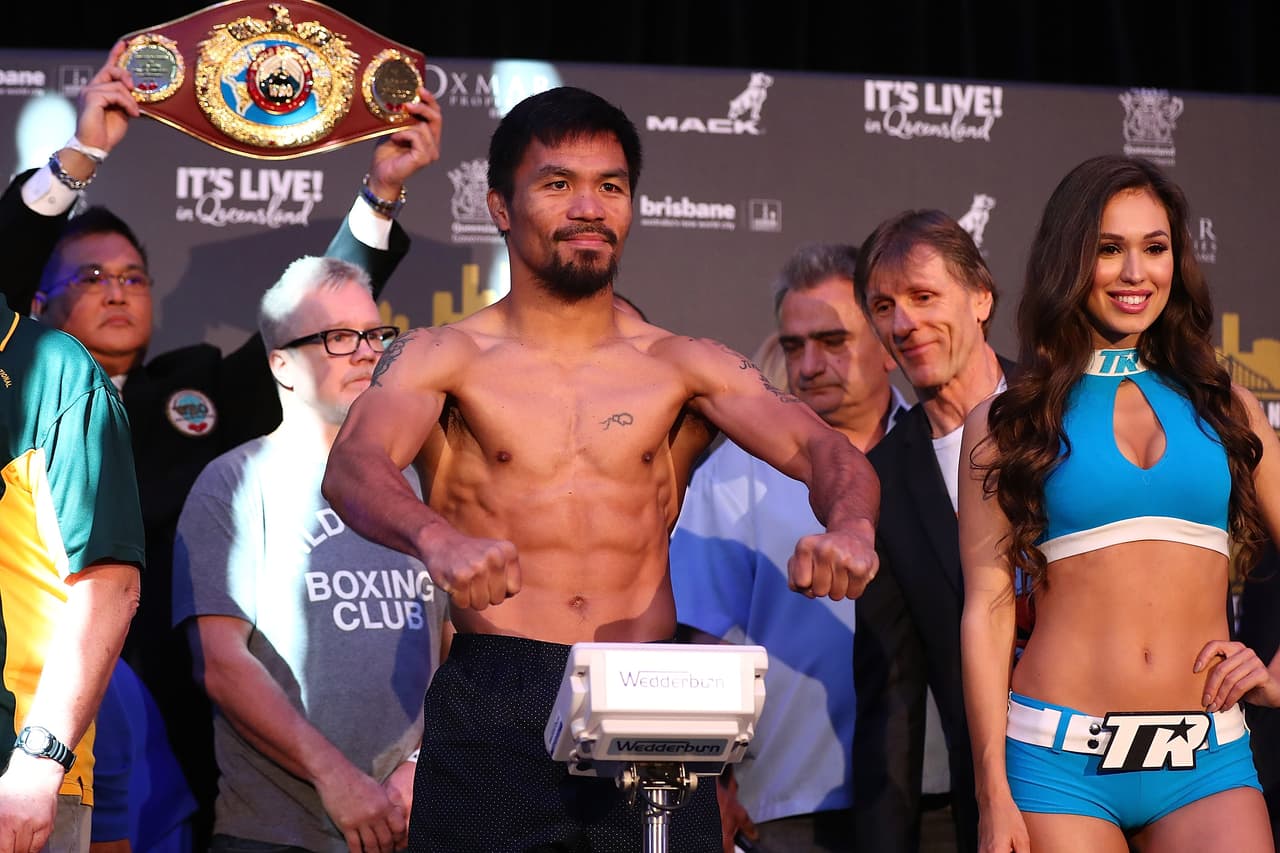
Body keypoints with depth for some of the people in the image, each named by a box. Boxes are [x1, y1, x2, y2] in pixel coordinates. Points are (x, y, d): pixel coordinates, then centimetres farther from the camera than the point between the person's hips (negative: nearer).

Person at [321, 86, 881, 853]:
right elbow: (354, 466, -12)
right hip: (492, 706, -2)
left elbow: (822, 449, 1)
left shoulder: (683, 365, 14)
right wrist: (436, 539, -35)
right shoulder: (446, 358, 7)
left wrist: (849, 527, -24)